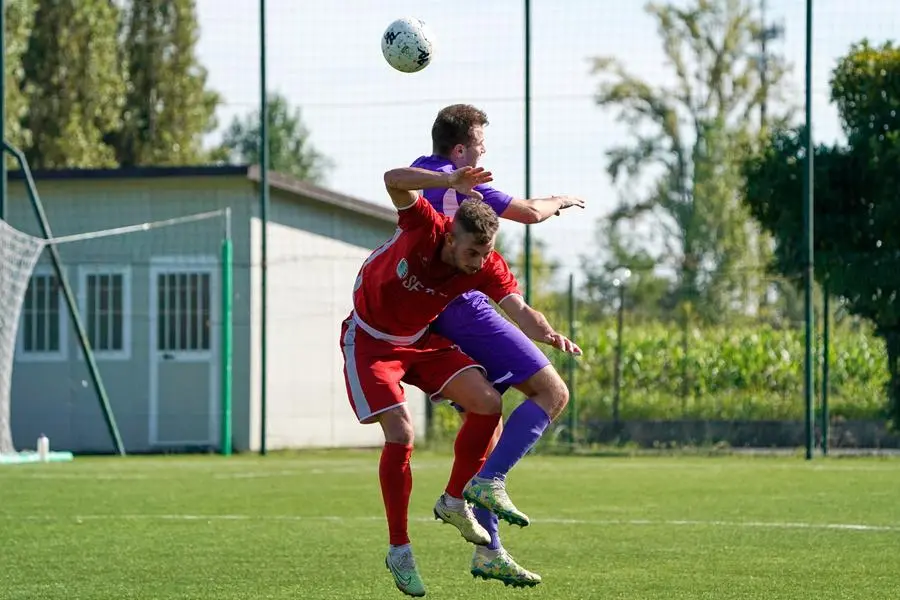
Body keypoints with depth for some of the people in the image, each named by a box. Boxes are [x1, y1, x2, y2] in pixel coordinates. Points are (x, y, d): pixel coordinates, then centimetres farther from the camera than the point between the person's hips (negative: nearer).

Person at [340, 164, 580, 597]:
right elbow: (395, 180, -44)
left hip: (422, 341, 5)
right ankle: (399, 550, -6)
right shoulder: (425, 228, -29)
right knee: (400, 435, -18)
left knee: (488, 403, -9)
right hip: (370, 341, -5)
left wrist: (548, 334, -50)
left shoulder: (487, 266, -19)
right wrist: (450, 181, -59)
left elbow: (519, 309, -28)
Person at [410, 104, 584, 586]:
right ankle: (489, 482, -24)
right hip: (464, 308, -10)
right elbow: (530, 213, -7)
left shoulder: (420, 173, 16)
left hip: (432, 320, 10)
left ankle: (488, 551, 6)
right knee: (552, 391, -10)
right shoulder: (459, 183, -10)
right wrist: (559, 201, 17)